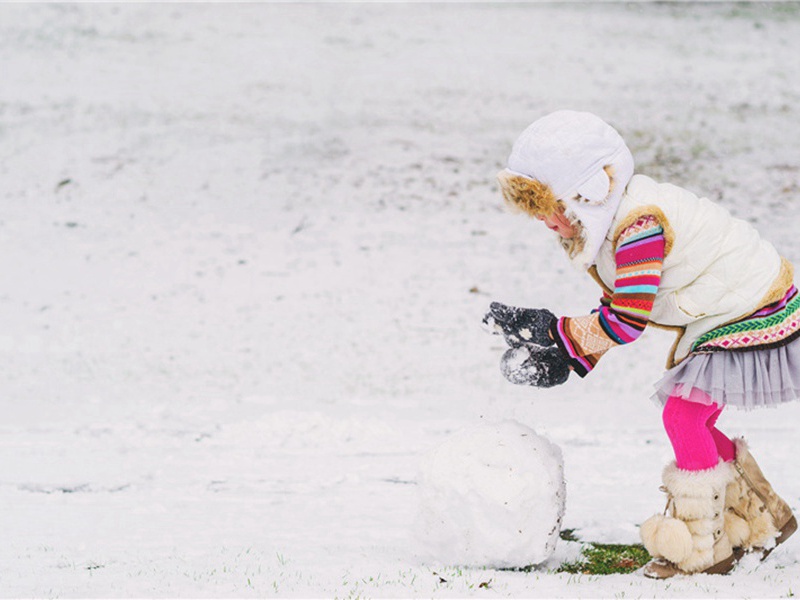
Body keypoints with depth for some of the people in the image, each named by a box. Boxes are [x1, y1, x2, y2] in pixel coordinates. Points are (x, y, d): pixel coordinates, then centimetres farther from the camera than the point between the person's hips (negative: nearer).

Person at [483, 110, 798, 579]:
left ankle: (702, 551, -4)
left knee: (684, 416, -15)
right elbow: (620, 310, 10)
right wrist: (573, 355, -2)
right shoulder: (615, 221, 6)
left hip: (754, 318, -11)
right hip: (720, 318, 11)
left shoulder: (639, 223, -28)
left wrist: (559, 333, -17)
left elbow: (628, 321, -27)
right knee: (692, 422, 13)